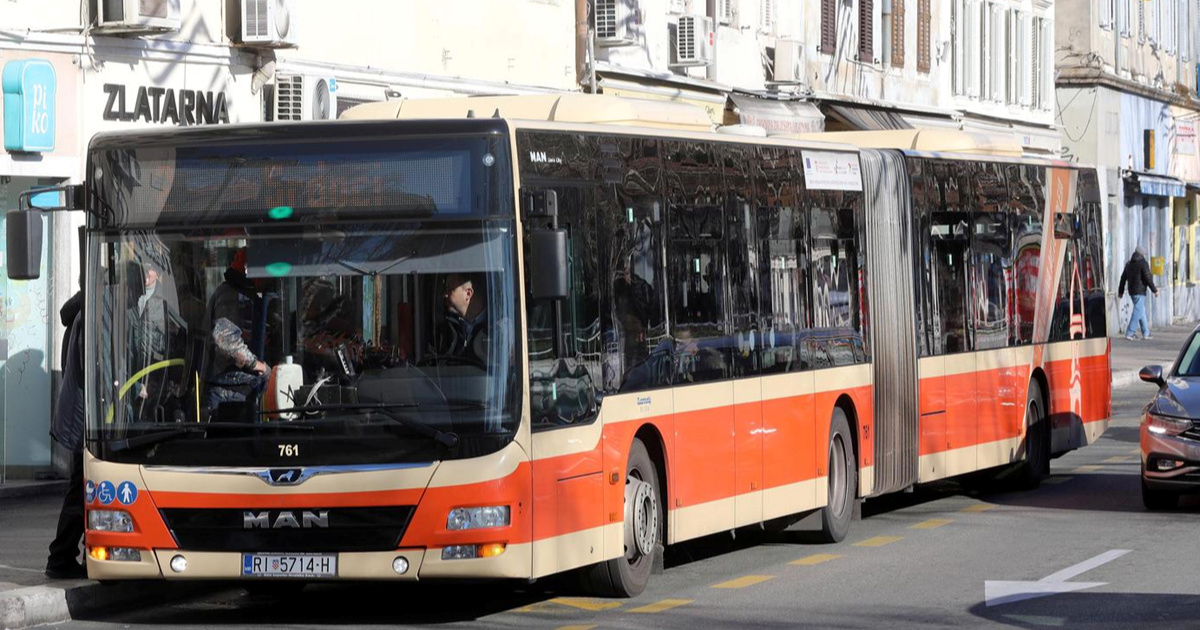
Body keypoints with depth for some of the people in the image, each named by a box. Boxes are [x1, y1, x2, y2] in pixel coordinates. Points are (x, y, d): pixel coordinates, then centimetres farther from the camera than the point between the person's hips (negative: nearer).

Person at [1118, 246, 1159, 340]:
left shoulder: (1129, 264, 13)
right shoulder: (1143, 263, -10)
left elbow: (1123, 278, 17)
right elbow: (1148, 278, -14)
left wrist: (1121, 291, 24)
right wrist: (1155, 290, -7)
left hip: (1132, 291, 8)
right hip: (1140, 291, -8)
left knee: (1142, 311, 15)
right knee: (1138, 312, -8)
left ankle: (1146, 333, 18)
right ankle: (1129, 333, -15)